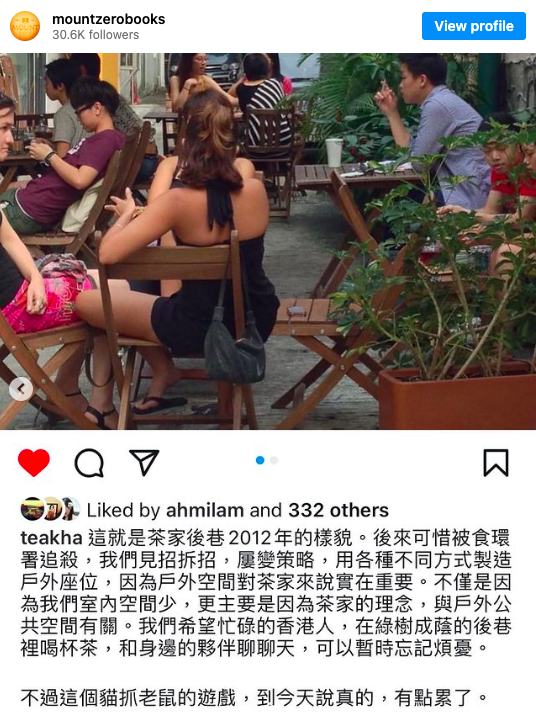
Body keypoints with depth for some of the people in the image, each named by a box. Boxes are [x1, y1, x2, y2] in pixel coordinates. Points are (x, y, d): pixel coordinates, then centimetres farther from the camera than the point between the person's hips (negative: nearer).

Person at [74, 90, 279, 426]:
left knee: (85, 299, 12)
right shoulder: (256, 190, -12)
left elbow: (108, 254, -28)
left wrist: (126, 216, -9)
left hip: (200, 328, -5)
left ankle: (163, 370, 27)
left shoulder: (180, 201, -24)